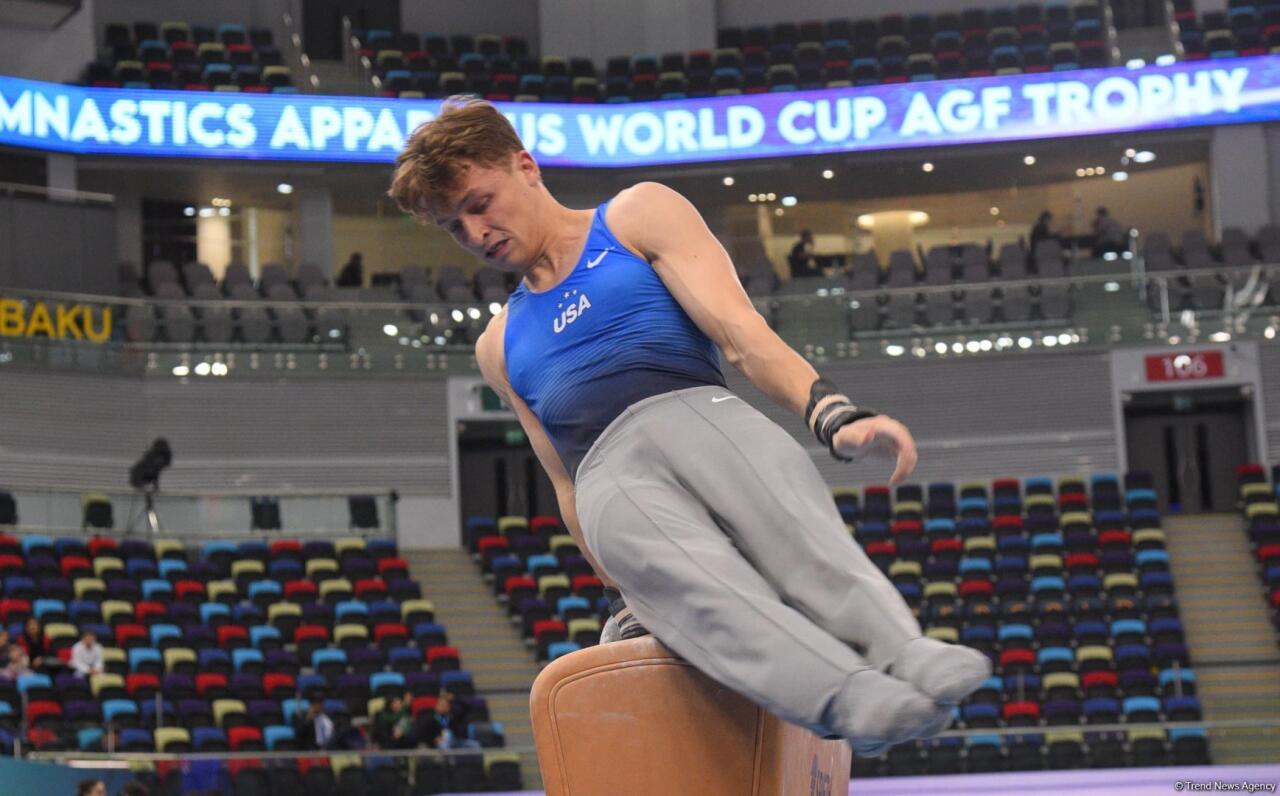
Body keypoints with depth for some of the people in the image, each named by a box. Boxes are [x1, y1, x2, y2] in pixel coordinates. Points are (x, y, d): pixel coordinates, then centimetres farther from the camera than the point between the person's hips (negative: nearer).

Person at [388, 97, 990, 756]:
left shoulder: (638, 217, 20)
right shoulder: (500, 348, 34)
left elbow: (738, 330, 4)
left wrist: (834, 416, -14)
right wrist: (620, 592, 14)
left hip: (700, 413, -1)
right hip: (609, 473, 1)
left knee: (792, 521, -38)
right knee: (678, 573, -36)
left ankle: (905, 653, -62)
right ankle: (848, 697, -61)